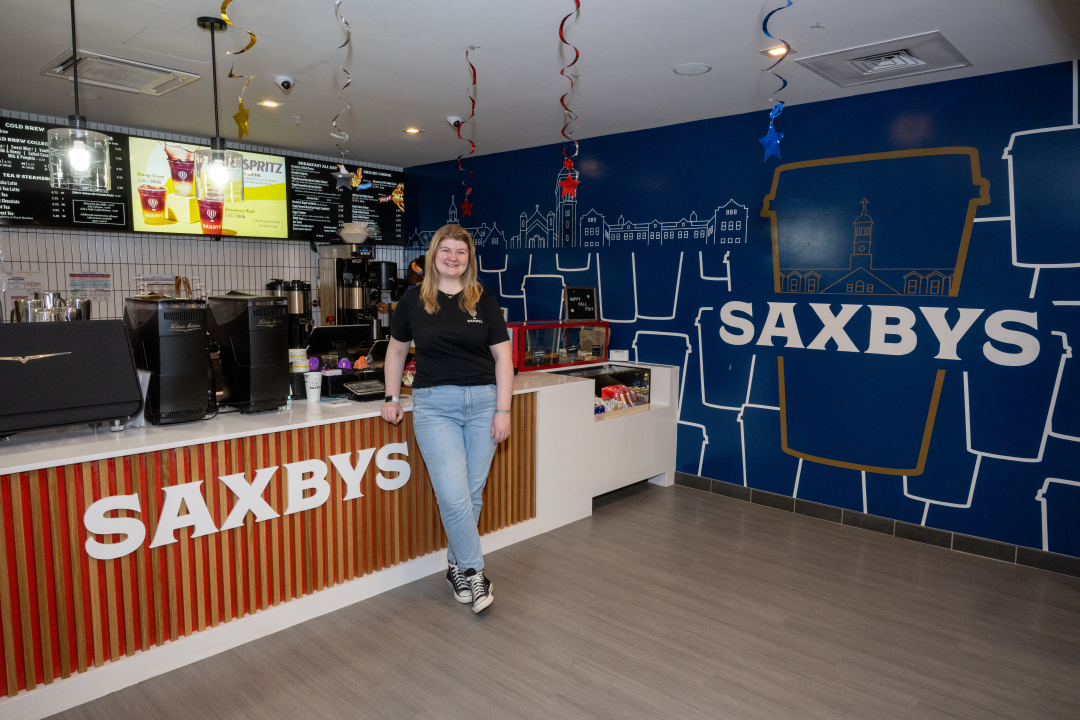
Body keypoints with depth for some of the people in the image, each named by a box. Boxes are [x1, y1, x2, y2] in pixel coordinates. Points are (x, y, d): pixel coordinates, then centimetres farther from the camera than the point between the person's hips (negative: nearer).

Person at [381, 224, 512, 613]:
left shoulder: (484, 300, 4)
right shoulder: (414, 300, 4)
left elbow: (502, 356, 4)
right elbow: (397, 350, 15)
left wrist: (503, 410, -2)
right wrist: (391, 398, 10)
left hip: (483, 402, 2)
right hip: (434, 406, -1)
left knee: (473, 493, 8)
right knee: (453, 496, -9)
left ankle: (457, 566, 28)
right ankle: (474, 571, 10)